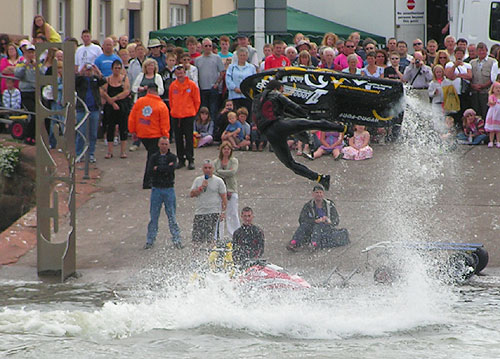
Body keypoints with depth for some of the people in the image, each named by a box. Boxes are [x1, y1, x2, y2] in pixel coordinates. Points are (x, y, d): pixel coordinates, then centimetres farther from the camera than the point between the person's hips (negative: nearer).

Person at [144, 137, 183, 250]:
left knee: (172, 217, -1)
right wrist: (165, 169, -12)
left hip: (169, 189, -2)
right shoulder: (153, 157, 7)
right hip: (156, 189, 2)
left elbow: (171, 169, -17)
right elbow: (149, 172, -7)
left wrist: (157, 168, -10)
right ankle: (150, 240, 10)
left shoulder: (172, 157, 2)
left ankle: (177, 240, 4)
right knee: (153, 217, 3)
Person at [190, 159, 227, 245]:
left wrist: (223, 212, -7)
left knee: (211, 239, -13)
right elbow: (191, 194, 4)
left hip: (214, 213, -3)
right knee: (196, 239, -1)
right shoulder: (198, 180, 13)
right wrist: (201, 187, -9)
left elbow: (224, 198, 1)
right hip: (199, 212, 4)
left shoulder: (218, 181, 3)